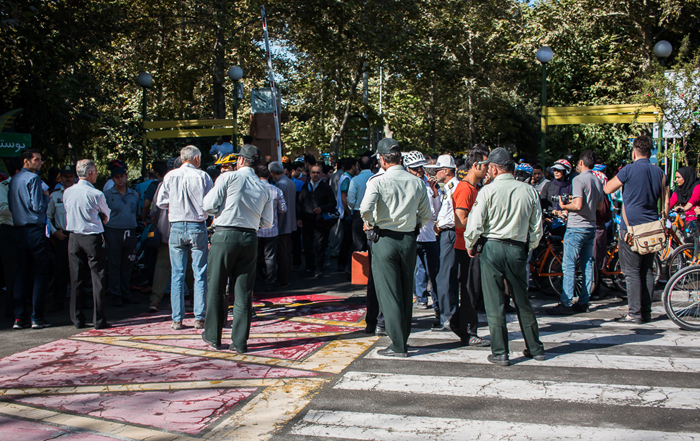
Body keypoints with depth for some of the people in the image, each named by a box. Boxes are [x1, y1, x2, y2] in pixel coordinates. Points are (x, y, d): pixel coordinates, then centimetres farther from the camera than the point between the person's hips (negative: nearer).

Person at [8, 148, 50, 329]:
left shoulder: (13, 180, 14)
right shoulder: (33, 178, -11)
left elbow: (10, 205, 17)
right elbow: (37, 206, -16)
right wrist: (46, 197, 2)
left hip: (18, 231, 8)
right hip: (35, 230, -8)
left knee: (21, 274, 9)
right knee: (39, 274, -2)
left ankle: (19, 317, 11)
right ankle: (37, 318, -2)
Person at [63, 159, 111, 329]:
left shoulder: (67, 192, 3)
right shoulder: (96, 194, -12)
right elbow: (107, 215, 4)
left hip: (74, 237, 5)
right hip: (93, 238, -5)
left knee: (76, 279, 9)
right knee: (98, 279, 2)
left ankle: (77, 319, 14)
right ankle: (98, 320, 3)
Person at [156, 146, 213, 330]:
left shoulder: (170, 176, 1)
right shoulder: (202, 176, -4)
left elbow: (160, 202, 5)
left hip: (177, 227, 2)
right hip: (198, 227, -1)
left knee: (177, 275, 7)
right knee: (200, 275, 6)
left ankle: (177, 319, 8)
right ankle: (199, 318, 6)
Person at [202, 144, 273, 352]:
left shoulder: (228, 178, -4)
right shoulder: (264, 188, 8)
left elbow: (209, 205, -6)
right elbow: (267, 222, 10)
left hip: (225, 235, -3)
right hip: (249, 239, 3)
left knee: (217, 288, 9)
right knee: (244, 290, 8)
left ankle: (213, 336, 19)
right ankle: (240, 341, 10)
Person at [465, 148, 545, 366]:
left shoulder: (488, 191, -9)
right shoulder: (529, 191, 2)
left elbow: (475, 225, -10)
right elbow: (537, 228, 7)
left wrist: (469, 245, 8)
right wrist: (529, 247, 22)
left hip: (493, 247, -3)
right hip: (518, 249, 4)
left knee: (495, 302, 3)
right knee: (522, 301, 16)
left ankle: (499, 353, 6)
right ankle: (535, 348, 25)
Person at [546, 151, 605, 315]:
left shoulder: (578, 180, -14)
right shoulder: (598, 181, 11)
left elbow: (578, 205, -23)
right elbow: (600, 206, 18)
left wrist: (564, 205, -5)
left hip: (576, 228, -8)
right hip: (591, 227, 8)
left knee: (569, 266, -6)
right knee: (587, 265, 10)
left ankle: (566, 303, -7)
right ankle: (583, 302, 15)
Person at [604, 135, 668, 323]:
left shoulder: (629, 170, -10)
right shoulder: (659, 172, 8)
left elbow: (607, 189, -1)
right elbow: (665, 204, 10)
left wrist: (618, 175, 13)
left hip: (631, 228, -6)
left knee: (632, 272, -3)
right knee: (647, 271, 11)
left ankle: (634, 313, -4)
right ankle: (646, 312, 15)